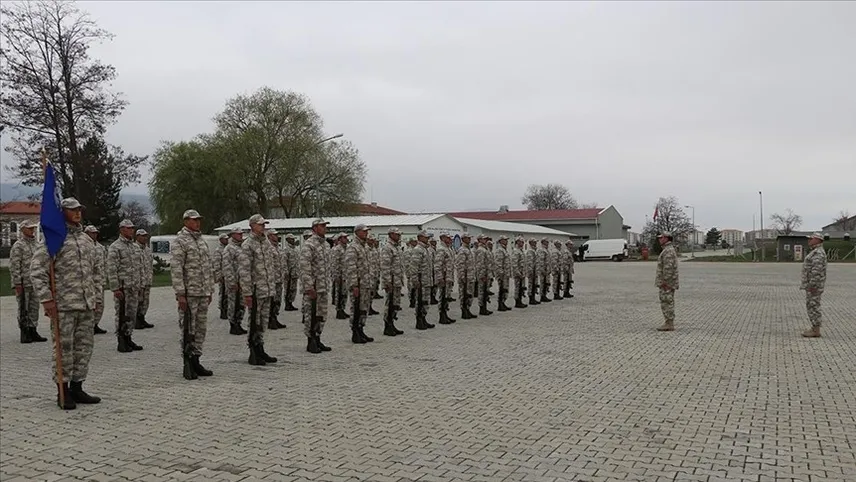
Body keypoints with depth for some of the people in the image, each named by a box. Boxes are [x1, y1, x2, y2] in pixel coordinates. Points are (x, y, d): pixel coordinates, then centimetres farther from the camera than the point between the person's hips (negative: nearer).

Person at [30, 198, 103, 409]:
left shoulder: (87, 240, 15)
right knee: (64, 347, 0)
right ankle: (63, 391, 12)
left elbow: (97, 270, 22)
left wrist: (96, 296, 15)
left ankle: (77, 388, 21)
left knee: (85, 345, 10)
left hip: (87, 305, 7)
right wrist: (46, 299, -15)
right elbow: (37, 270, -11)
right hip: (63, 305, -6)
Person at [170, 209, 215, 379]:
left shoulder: (202, 241, 17)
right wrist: (180, 294, -19)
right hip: (188, 293, -8)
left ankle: (195, 362, 20)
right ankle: (187, 366, 6)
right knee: (188, 330, -2)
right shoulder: (179, 241, -8)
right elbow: (176, 269, -14)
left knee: (201, 329, 11)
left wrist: (210, 290, 17)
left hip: (203, 293, 8)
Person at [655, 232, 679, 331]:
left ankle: (669, 325, -4)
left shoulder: (668, 250, -17)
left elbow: (668, 268, -24)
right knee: (668, 303, 12)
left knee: (666, 303, -7)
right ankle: (669, 324, 15)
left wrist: (665, 282, -24)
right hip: (668, 283, 11)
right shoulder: (670, 249, 17)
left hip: (666, 283, -11)